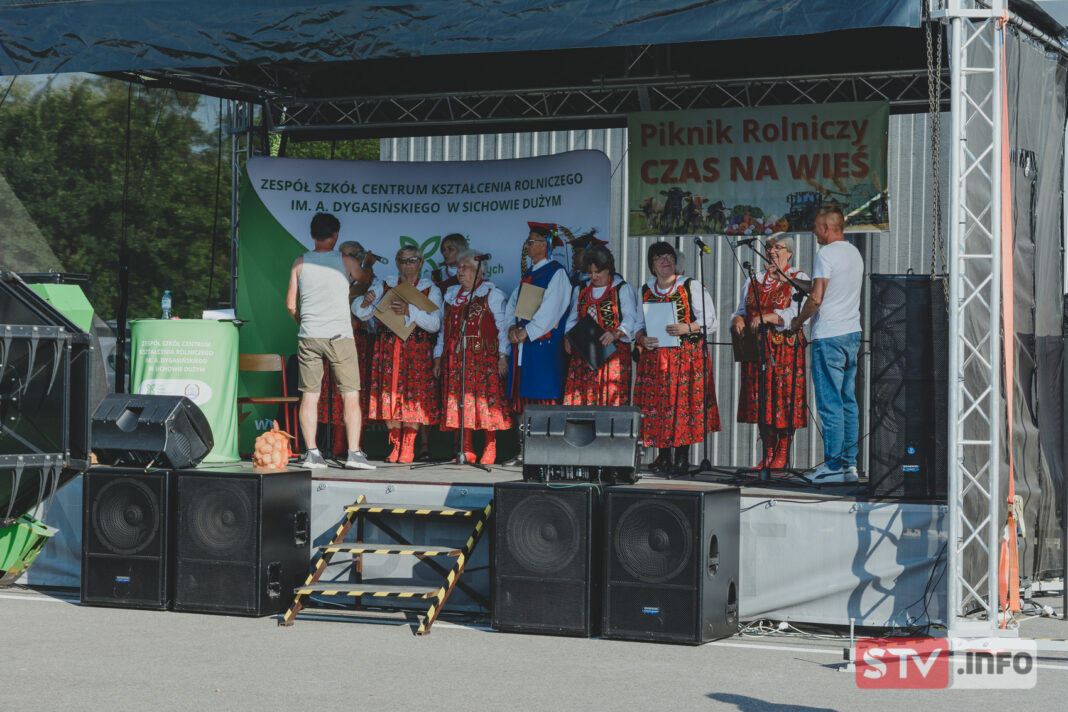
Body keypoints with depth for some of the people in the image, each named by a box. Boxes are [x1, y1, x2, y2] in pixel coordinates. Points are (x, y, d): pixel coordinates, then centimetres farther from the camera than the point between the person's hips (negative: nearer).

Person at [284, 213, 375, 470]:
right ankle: (354, 453, -8)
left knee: (309, 396, 6)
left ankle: (312, 453, 1)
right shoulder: (346, 262, 0)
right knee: (351, 396, 0)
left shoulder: (300, 263, 6)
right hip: (339, 335, -2)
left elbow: (290, 304, 7)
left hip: (308, 336, 3)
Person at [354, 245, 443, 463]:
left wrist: (409, 311, -20)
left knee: (412, 396, -7)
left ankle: (408, 447, -1)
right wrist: (366, 303, -19)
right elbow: (363, 314, 4)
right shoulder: (384, 285, 12)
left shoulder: (430, 290, 6)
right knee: (390, 396, -2)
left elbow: (435, 324, -7)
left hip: (417, 350, -2)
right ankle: (396, 445, 8)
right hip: (389, 347, 2)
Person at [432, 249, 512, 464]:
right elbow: (443, 328, 23)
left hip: (484, 356, -5)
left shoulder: (492, 294, 2)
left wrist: (503, 356, -12)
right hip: (455, 356, 5)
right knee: (460, 401, 0)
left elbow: (503, 326, -3)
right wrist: (438, 357, 16)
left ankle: (490, 450, -4)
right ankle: (466, 451, 4)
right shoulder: (451, 294, 20)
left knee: (487, 399, -9)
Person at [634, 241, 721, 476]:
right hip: (655, 356, 3)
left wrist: (687, 328, -18)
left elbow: (709, 320, -1)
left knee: (683, 402, -9)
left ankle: (682, 458, -5)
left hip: (687, 355, -3)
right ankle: (663, 457, 5)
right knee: (657, 404, -2)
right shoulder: (645, 290, 15)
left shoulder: (691, 286, 4)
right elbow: (639, 322, 17)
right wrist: (643, 339, -5)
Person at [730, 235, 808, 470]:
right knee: (761, 401, 3)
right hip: (755, 347, 5)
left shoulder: (798, 279, 1)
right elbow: (741, 310, 18)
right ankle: (768, 453, 9)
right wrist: (738, 320, -5)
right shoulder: (754, 281, 18)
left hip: (785, 348, -5)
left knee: (784, 397, -7)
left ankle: (783, 453, 0)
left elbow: (796, 314, -13)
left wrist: (767, 318, -24)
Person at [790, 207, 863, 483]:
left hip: (828, 336, -9)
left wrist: (798, 321, -3)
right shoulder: (855, 253, 14)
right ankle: (849, 463, 12)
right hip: (852, 332, 9)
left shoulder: (825, 254, -12)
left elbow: (816, 298, -18)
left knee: (830, 403, -6)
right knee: (848, 401, 10)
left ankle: (834, 465, -5)